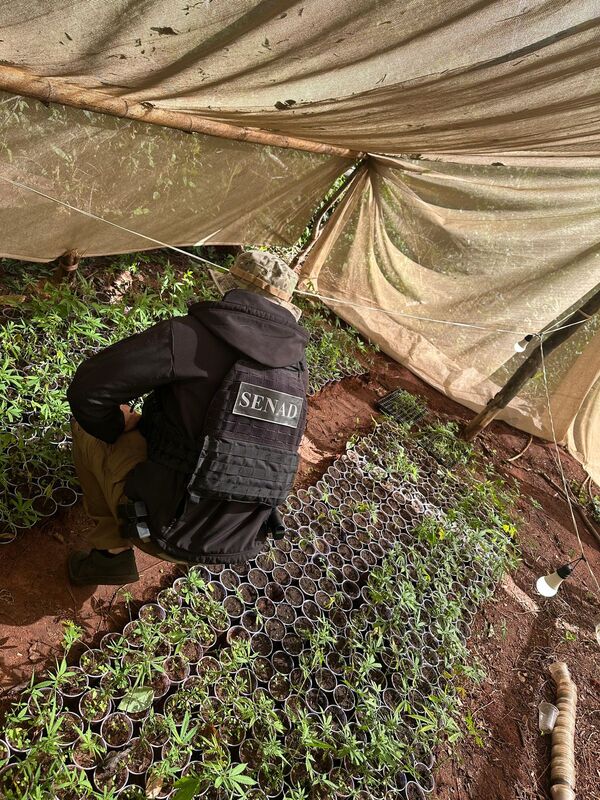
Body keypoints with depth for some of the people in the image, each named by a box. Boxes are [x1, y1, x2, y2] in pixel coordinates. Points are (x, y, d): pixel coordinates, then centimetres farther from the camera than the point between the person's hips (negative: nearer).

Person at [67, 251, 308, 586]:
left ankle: (113, 552, 18)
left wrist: (116, 430, 6)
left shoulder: (191, 334, -18)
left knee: (89, 420, 13)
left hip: (168, 532, -6)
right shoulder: (297, 365, 1)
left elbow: (88, 388, -16)